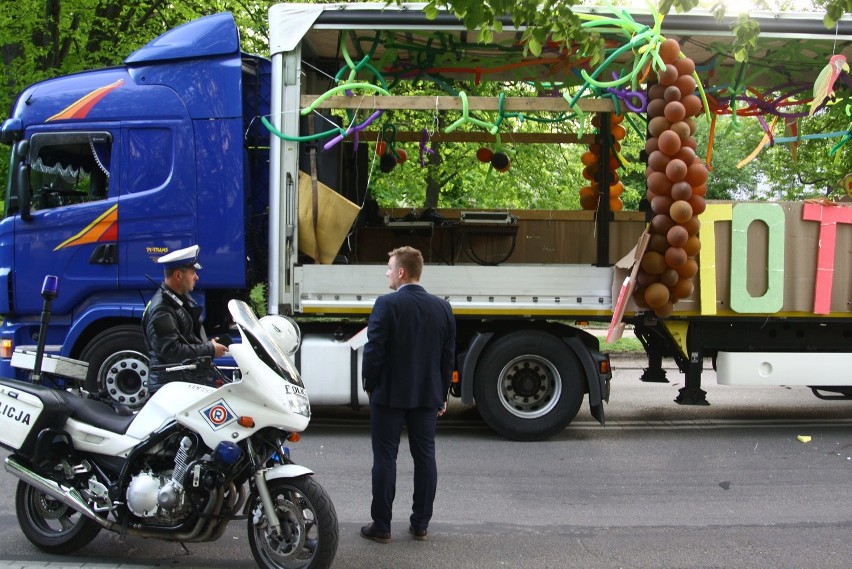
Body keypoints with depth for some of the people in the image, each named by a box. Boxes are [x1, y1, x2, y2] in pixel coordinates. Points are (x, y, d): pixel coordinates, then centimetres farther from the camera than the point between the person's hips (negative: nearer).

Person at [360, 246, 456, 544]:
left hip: (389, 394, -4)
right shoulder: (442, 307, 3)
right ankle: (420, 524, 17)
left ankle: (381, 526, 8)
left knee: (385, 458, 3)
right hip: (427, 396, 5)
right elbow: (448, 355, 7)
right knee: (425, 457, 11)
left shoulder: (387, 304, -14)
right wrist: (442, 394, 15)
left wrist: (369, 385, 1)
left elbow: (374, 349, -15)